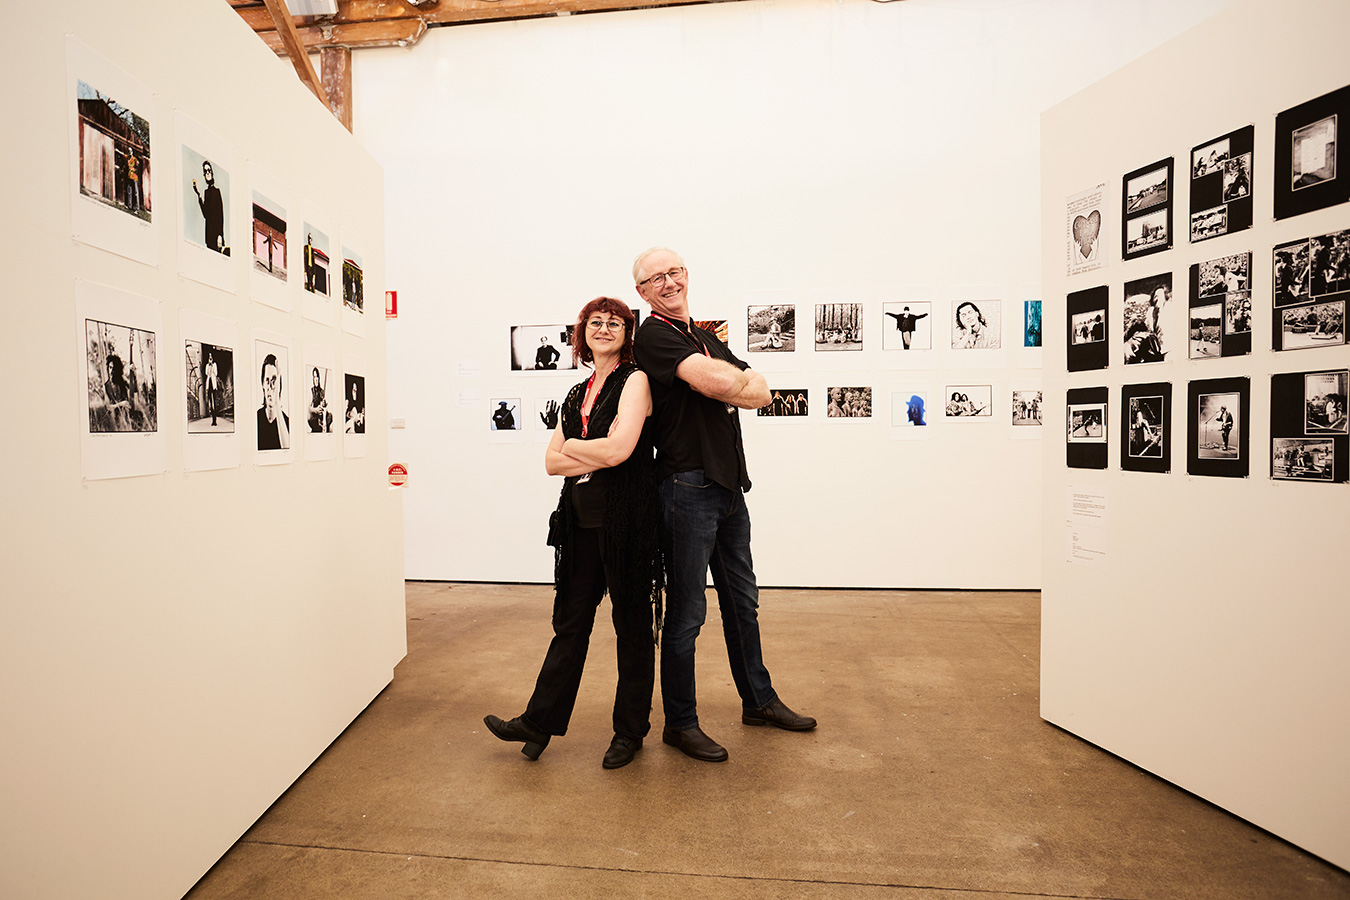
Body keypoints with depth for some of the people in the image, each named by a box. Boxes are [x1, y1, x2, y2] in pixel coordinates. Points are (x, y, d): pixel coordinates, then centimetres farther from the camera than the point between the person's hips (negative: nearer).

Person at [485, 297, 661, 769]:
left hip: (627, 518, -6)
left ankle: (630, 731, 25)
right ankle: (540, 722, 29)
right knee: (570, 621, 15)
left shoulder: (635, 380, -4)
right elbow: (551, 462, 9)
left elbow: (618, 449, -17)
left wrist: (572, 447, 0)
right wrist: (595, 458, -8)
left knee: (632, 625, 7)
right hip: (581, 521, 6)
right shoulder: (577, 394, 16)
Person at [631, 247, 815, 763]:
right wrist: (735, 378, -2)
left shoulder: (706, 338, 18)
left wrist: (727, 387, -10)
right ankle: (679, 724, 21)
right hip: (688, 485, -8)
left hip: (728, 484, 9)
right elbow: (718, 381, -23)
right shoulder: (654, 336, -8)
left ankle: (759, 700, 36)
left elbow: (761, 391, 9)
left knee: (742, 601, 19)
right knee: (686, 612, 2)